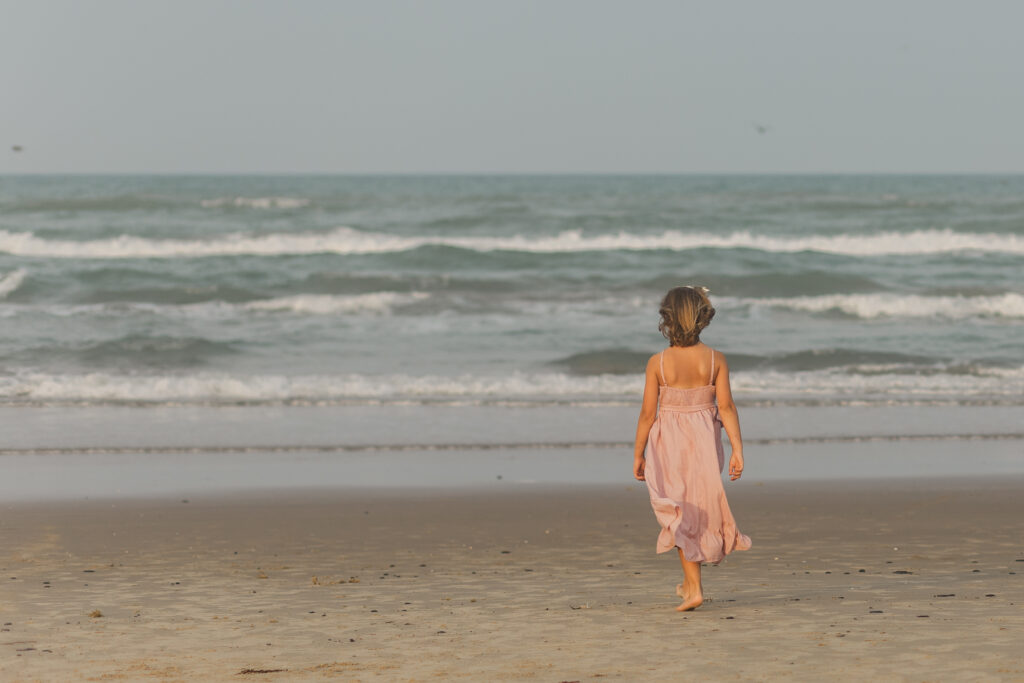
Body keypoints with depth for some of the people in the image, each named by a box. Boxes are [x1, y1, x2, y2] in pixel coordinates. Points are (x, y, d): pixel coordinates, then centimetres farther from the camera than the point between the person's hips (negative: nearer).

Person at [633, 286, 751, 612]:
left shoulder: (658, 362, -10)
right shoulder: (715, 359, -6)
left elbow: (648, 413, -7)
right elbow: (726, 407, -9)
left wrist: (638, 454, 2)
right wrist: (737, 450, -5)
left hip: (669, 444, -2)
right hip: (705, 439, 2)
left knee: (681, 515, 7)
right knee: (700, 508, 19)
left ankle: (694, 588, -1)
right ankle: (690, 581, 29)